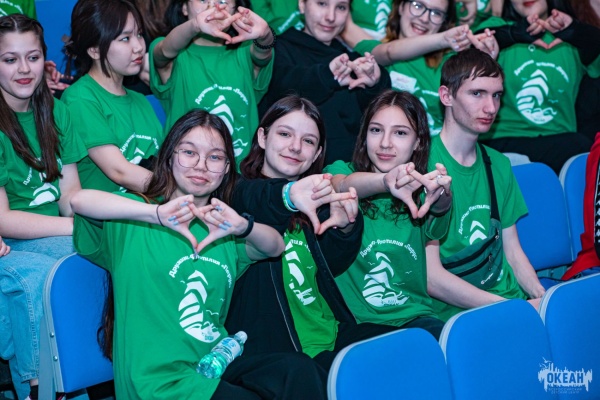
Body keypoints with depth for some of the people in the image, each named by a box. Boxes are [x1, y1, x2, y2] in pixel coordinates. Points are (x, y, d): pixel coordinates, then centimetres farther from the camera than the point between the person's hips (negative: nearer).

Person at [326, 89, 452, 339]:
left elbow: (439, 209, -16)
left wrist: (441, 194, -43)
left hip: (414, 317, 3)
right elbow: (343, 185, -21)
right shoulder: (342, 171, 4)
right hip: (357, 320, -2)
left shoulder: (419, 191, 8)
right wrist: (386, 181, -45)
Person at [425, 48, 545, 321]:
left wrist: (542, 298, -2)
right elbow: (431, 278, -13)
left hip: (513, 300, 7)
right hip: (458, 316, -7)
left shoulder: (498, 165, 14)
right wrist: (511, 309, -17)